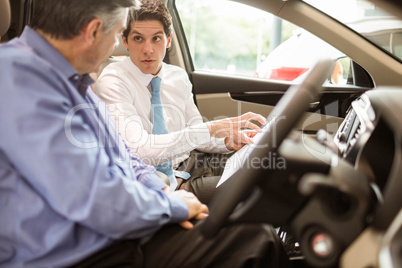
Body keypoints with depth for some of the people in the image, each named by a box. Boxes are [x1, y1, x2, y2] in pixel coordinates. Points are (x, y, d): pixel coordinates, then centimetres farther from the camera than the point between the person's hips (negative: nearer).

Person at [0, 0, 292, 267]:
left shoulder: (75, 80, 13)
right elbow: (97, 199, -25)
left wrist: (160, 188, 3)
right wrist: (174, 206, -9)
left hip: (128, 233, 9)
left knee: (258, 237, -1)